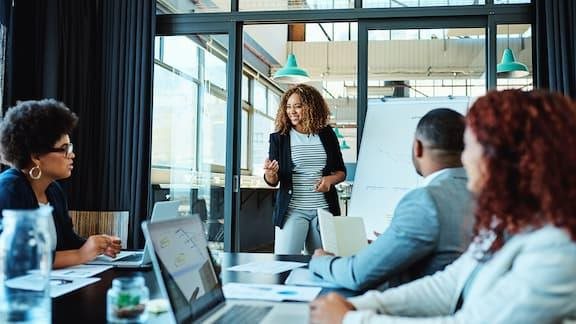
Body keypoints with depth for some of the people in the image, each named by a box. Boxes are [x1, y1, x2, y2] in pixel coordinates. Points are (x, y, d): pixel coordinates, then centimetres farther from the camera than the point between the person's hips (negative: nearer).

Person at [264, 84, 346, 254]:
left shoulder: (327, 135, 7)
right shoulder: (279, 138, 2)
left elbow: (341, 171, 14)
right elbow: (273, 182, 2)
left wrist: (330, 179, -7)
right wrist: (269, 174, -20)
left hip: (324, 208, 2)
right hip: (292, 209, -2)